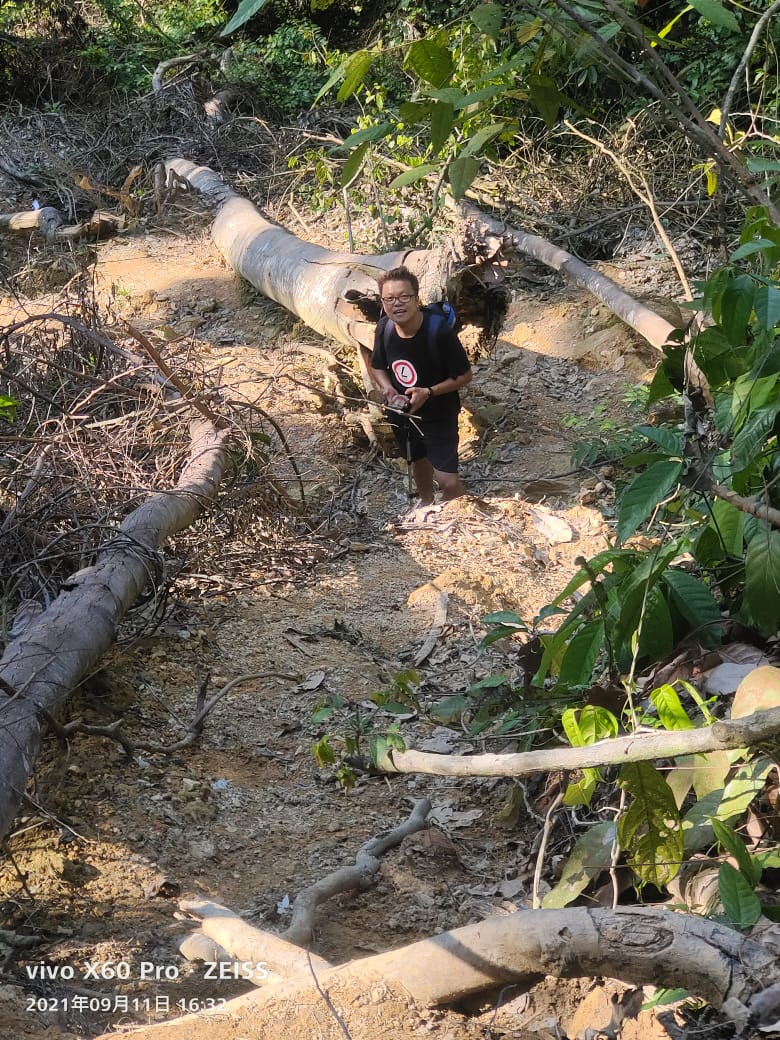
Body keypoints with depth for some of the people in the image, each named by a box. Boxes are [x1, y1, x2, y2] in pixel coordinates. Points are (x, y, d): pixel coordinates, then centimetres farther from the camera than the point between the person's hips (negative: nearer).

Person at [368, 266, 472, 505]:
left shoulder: (439, 332, -30)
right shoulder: (384, 330, -16)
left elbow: (464, 376, -19)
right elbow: (377, 367, 3)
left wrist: (429, 392, -29)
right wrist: (387, 388, -18)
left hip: (438, 416, -5)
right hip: (401, 412, 5)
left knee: (448, 480, -10)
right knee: (418, 460, 29)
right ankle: (426, 503, 57)